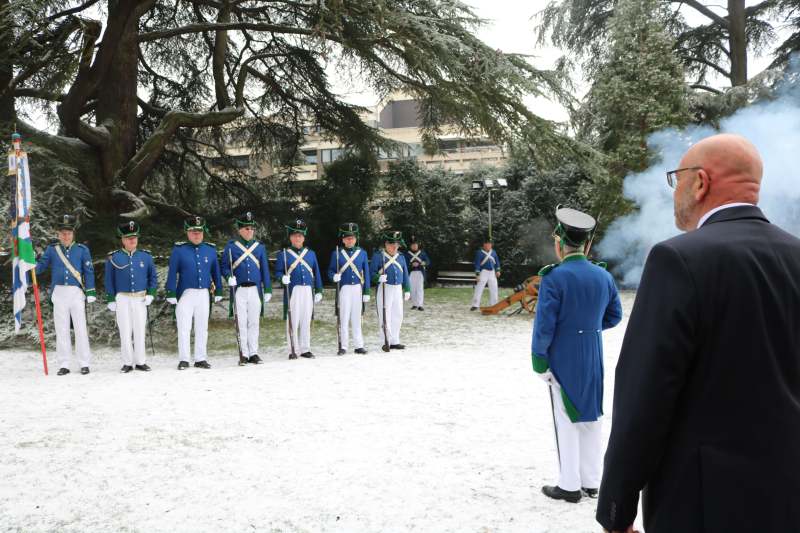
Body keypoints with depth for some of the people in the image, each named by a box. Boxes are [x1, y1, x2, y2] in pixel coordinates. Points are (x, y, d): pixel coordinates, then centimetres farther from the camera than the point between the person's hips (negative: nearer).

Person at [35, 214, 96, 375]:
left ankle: (84, 363, 5)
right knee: (61, 329, 5)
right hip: (59, 293, 2)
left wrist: (90, 292, -2)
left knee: (80, 328, -2)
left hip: (76, 292, -2)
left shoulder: (82, 250, 4)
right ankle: (64, 365, 12)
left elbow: (89, 271, 3)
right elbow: (40, 267, 6)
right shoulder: (51, 250, 8)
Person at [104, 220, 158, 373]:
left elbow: (153, 277, 11)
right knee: (125, 331, 1)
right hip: (122, 299, -1)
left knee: (140, 331, 4)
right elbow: (109, 280, 4)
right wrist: (111, 300, 0)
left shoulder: (146, 256, 5)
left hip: (140, 299, 1)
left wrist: (150, 294, -1)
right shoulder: (113, 258, 1)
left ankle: (140, 362, 12)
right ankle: (127, 363, 9)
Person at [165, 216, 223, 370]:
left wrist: (218, 291, 13)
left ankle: (201, 359, 17)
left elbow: (216, 271, 13)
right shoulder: (179, 249, -2)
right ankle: (183, 360, 7)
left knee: (202, 328, 9)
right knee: (184, 328, -2)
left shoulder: (211, 249, 7)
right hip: (185, 294, -3)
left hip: (204, 294, 3)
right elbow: (172, 272, -3)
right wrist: (171, 293, -7)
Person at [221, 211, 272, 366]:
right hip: (239, 290, -2)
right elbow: (224, 267, 6)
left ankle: (253, 353, 12)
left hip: (255, 290, 2)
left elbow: (265, 269, 11)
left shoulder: (260, 247, 11)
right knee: (241, 323, -1)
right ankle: (243, 354, 4)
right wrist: (229, 277, -15)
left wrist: (268, 290, 7)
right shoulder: (231, 246, 4)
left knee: (254, 323, 6)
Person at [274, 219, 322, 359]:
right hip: (292, 291, -3)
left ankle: (305, 349, 16)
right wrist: (283, 278, -20)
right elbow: (277, 272, 2)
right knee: (293, 321, -3)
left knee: (306, 321, 7)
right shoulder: (283, 254, 4)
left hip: (308, 291, 3)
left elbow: (316, 273, 15)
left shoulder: (311, 254, 15)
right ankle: (293, 351, 4)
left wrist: (318, 291, 12)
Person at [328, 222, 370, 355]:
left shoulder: (362, 253, 7)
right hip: (343, 289, -2)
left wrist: (366, 292, 5)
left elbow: (366, 273, 8)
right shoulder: (336, 253, 1)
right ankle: (343, 346, 5)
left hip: (358, 289, 2)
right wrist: (334, 277, -21)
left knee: (356, 318, 8)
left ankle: (359, 345, 14)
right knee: (344, 318, -1)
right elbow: (330, 271, 3)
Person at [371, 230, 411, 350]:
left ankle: (394, 341, 21)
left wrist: (407, 290, 14)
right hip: (384, 289, -6)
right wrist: (379, 278, -26)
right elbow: (372, 272, -6)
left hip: (398, 289, 6)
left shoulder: (401, 257, 12)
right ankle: (386, 342, 5)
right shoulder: (378, 256, -4)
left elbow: (405, 274, 15)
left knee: (398, 316, 10)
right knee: (385, 316, -3)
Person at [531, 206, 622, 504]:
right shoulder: (604, 276, 2)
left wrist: (538, 359, -9)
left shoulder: (554, 277, -17)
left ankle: (570, 486, 13)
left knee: (567, 421, 5)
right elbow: (614, 317, 11)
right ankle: (592, 482, 24)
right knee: (591, 418, 15)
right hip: (593, 359, 5)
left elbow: (544, 324, -18)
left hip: (563, 359, -5)